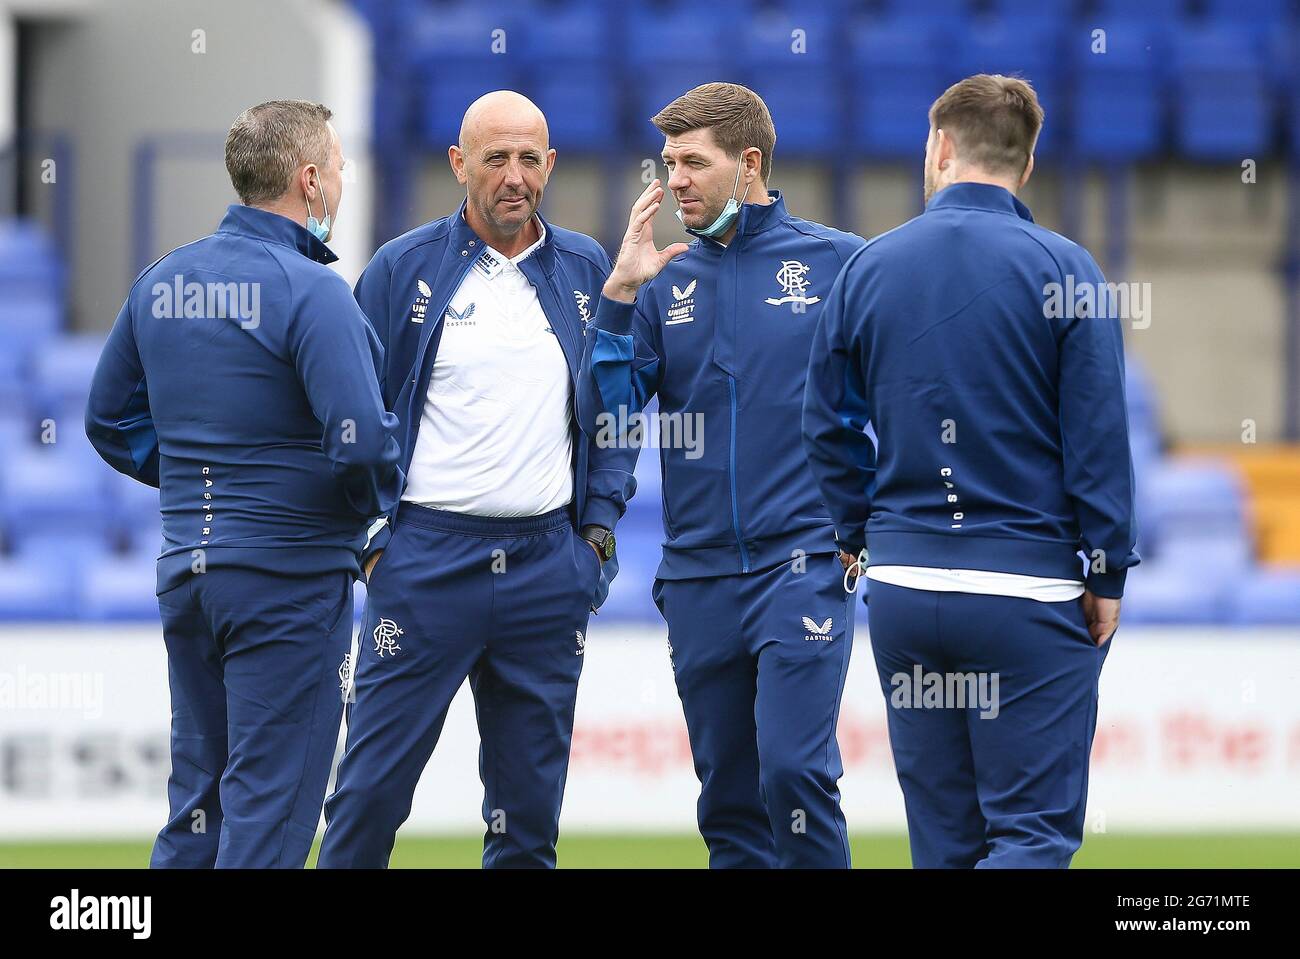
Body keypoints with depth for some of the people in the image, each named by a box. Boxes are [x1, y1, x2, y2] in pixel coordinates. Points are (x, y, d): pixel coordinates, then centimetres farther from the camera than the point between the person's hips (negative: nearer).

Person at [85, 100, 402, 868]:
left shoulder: (161, 283, 7)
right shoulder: (310, 291, -16)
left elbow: (112, 422, 16)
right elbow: (359, 438, -23)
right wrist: (380, 494, -3)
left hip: (186, 569, 7)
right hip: (290, 574, -7)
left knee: (196, 804, 15)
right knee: (268, 809, -3)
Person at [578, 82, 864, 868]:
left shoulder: (838, 263, 0)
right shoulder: (665, 284, 10)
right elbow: (605, 420, 2)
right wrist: (621, 294, -6)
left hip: (803, 562, -4)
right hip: (699, 577, 4)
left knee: (793, 769, -18)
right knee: (729, 799, 7)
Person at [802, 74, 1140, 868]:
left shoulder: (870, 268, 4)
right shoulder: (1060, 268, -7)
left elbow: (828, 423, 11)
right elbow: (1098, 434, -9)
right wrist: (1108, 574, -1)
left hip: (902, 586, 4)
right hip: (1028, 587, -4)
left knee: (945, 836, 12)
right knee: (1035, 831, -2)